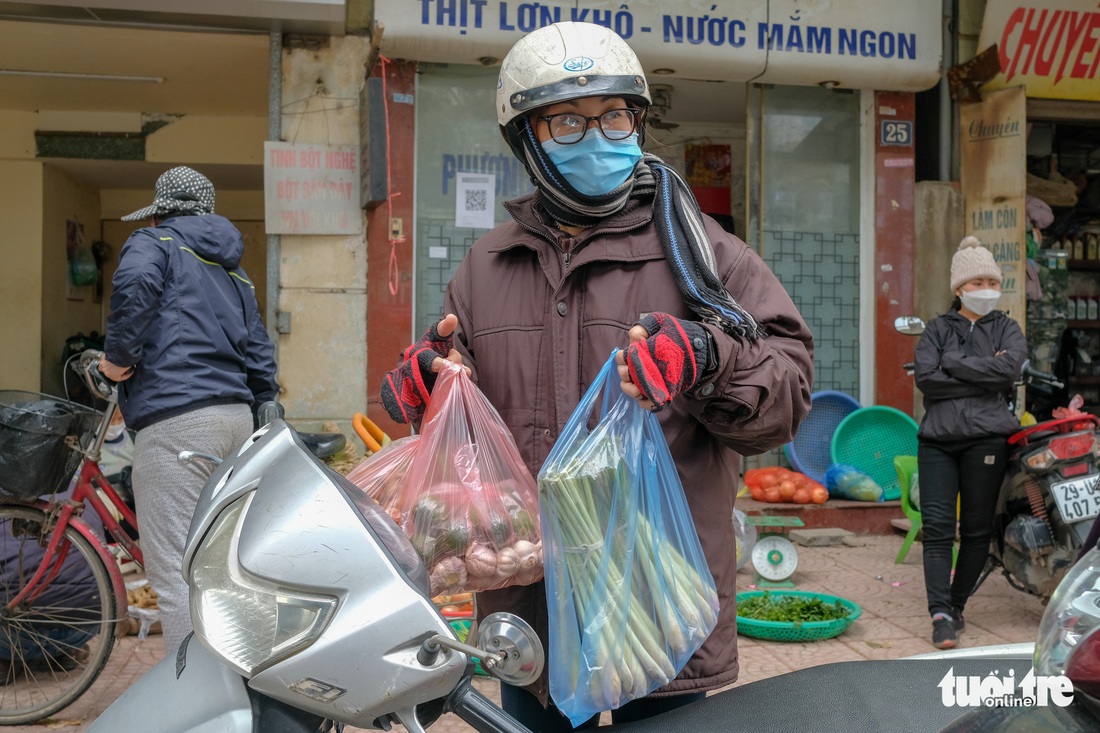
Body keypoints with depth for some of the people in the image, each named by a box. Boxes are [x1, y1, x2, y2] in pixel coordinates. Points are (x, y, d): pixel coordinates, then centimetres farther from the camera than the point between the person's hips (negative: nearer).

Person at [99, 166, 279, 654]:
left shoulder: (154, 242, 6)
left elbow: (135, 283, -19)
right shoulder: (232, 270, 26)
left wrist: (119, 356, -8)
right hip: (237, 417, 8)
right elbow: (260, 356, 23)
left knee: (175, 573, -6)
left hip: (175, 419, -8)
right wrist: (264, 419, 28)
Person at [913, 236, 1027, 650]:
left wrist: (954, 362, -6)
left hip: (986, 438, 0)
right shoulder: (938, 330, 13)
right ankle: (940, 612, -10)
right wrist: (984, 376, -8)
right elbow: (925, 378, -5)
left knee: (977, 530, 4)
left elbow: (1010, 369, -8)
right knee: (937, 527, -9)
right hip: (937, 439, 0)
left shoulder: (1006, 328, 14)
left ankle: (955, 607, 16)